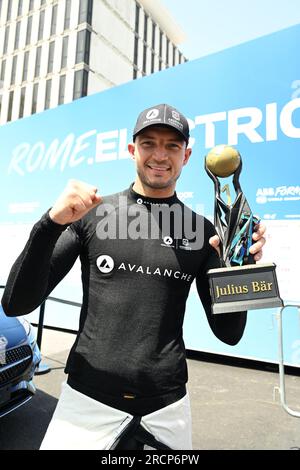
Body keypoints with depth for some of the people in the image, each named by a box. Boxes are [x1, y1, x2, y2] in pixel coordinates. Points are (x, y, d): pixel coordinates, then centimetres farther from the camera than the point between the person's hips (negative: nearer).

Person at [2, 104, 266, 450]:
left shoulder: (202, 231, -1)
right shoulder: (91, 215, -6)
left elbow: (228, 333, 2)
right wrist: (51, 224, -23)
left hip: (167, 408, 2)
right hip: (88, 402, -1)